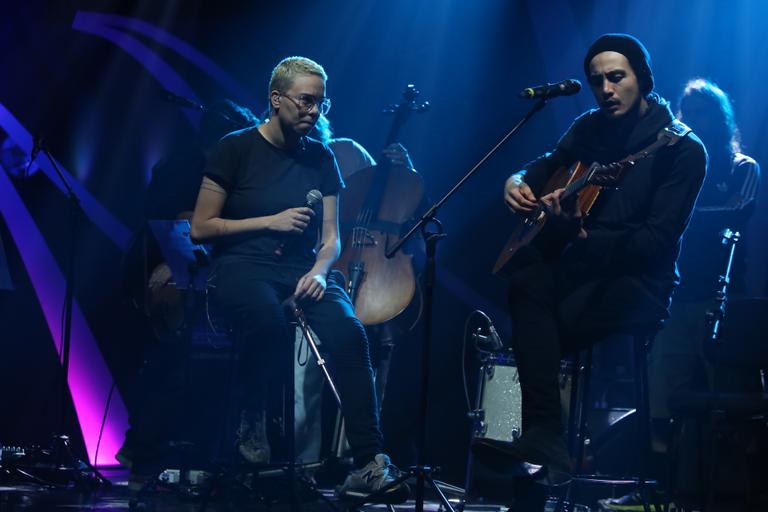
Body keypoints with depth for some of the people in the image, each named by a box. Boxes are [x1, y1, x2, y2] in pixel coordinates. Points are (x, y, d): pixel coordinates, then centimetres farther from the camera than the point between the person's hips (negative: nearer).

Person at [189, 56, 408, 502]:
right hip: (243, 266, -3)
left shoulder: (320, 159, 12)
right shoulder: (237, 148, 0)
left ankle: (371, 464, -33)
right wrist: (271, 221, -8)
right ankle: (251, 421, -9)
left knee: (348, 330, -29)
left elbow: (330, 238, 11)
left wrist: (319, 270, -11)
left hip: (302, 269, 3)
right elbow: (201, 227, -1)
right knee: (269, 322, -39)